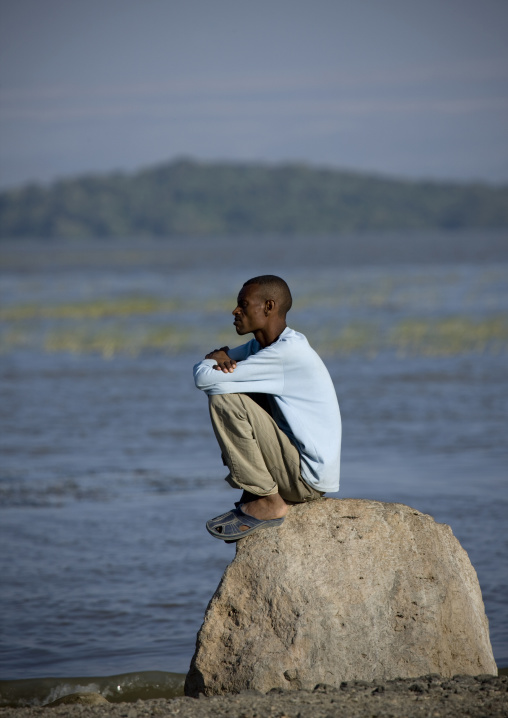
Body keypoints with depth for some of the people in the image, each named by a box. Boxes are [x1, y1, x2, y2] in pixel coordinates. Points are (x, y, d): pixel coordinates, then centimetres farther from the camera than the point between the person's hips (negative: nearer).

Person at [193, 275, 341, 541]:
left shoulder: (288, 351, -20)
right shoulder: (262, 344, 9)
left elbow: (204, 378, -23)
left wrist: (213, 361, 1)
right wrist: (221, 356, -4)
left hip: (309, 477, -10)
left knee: (223, 397, -17)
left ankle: (268, 502, -10)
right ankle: (254, 498, 15)